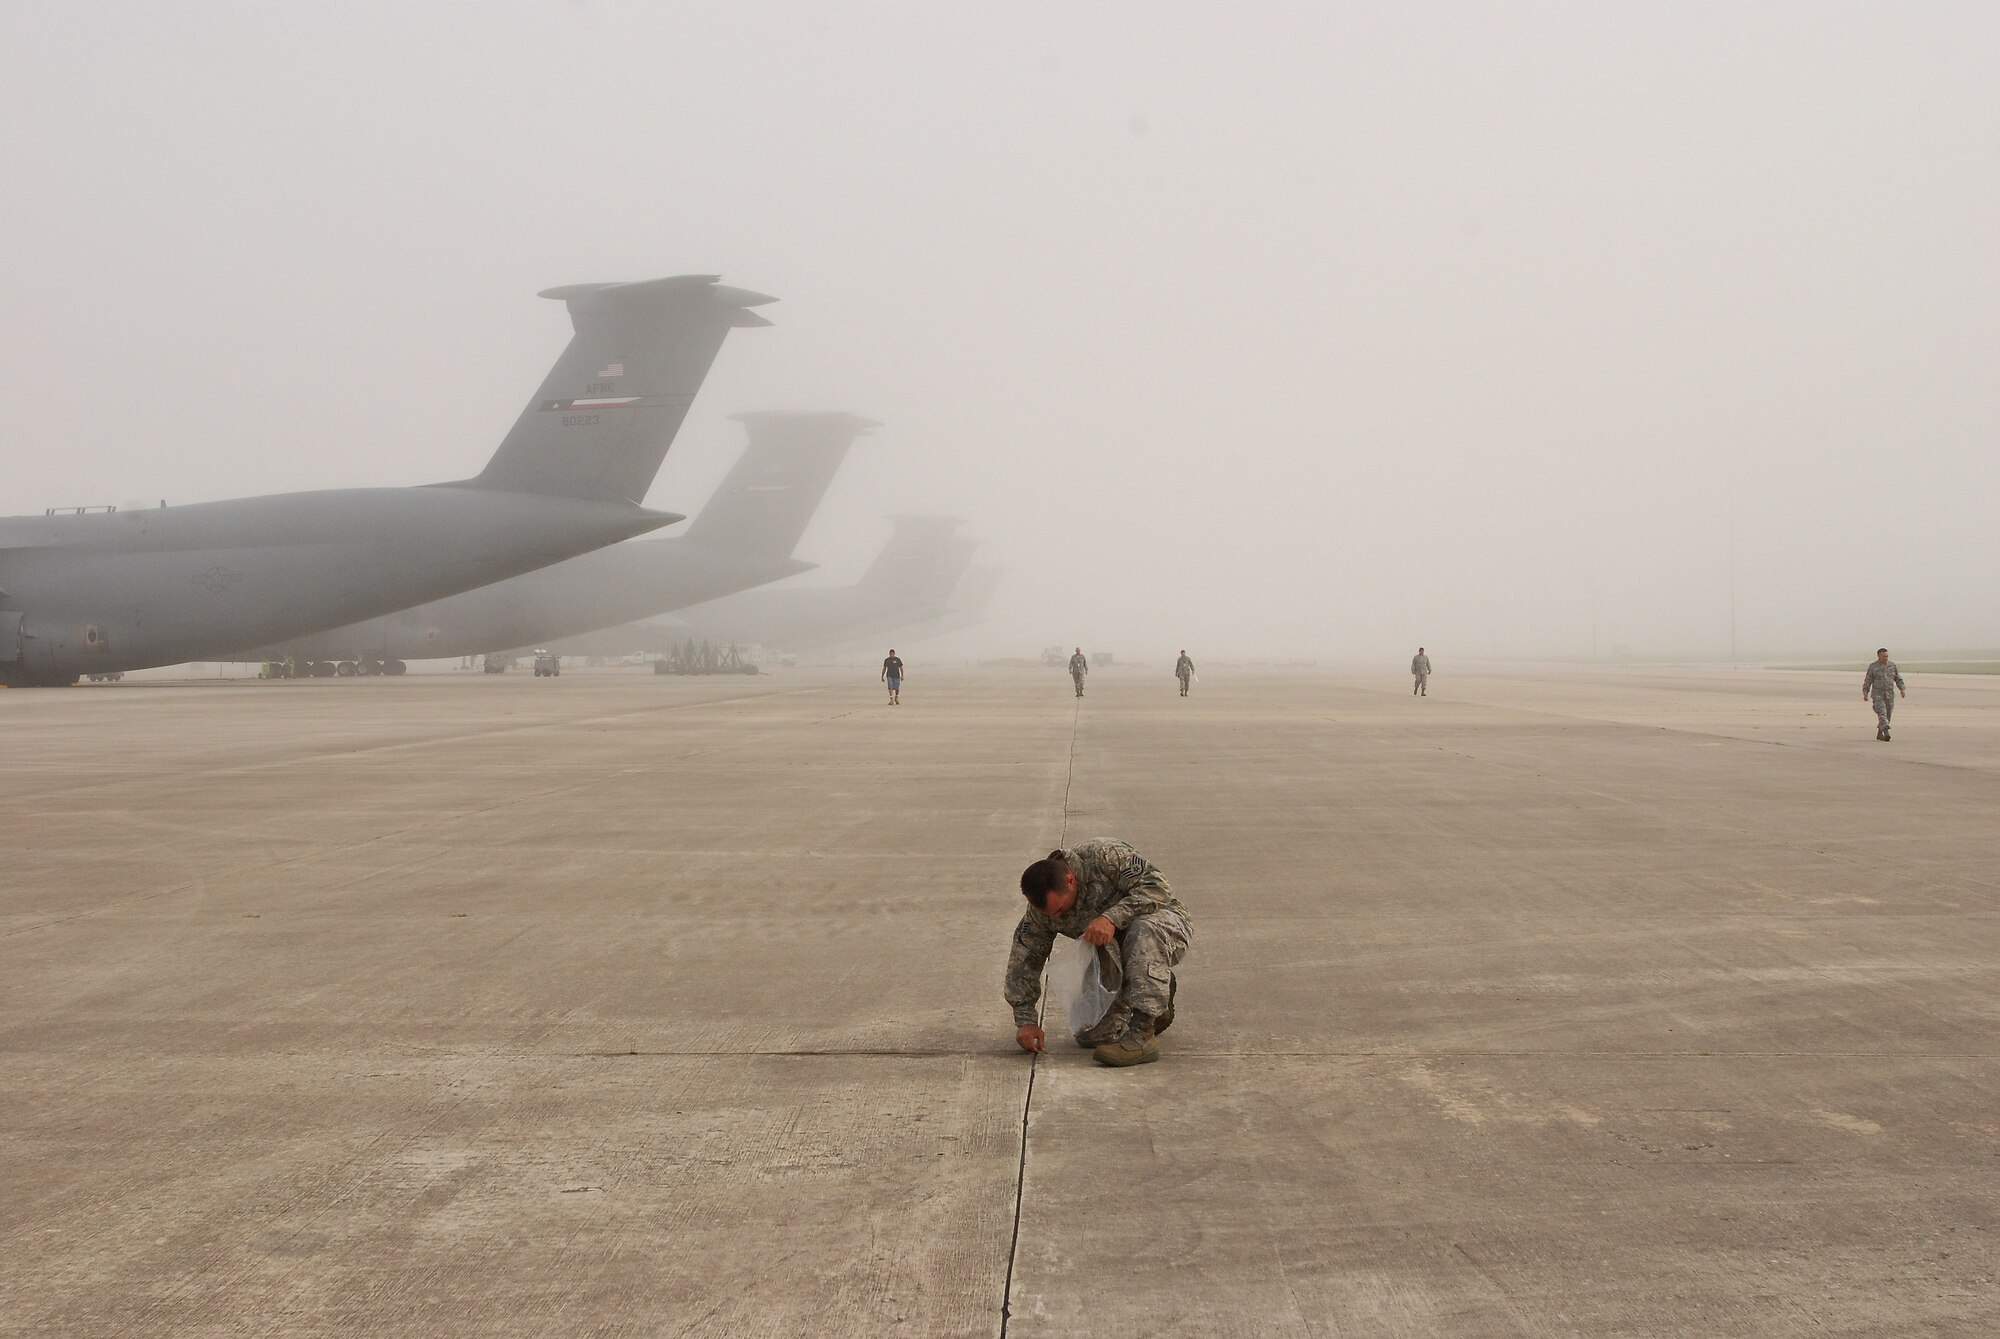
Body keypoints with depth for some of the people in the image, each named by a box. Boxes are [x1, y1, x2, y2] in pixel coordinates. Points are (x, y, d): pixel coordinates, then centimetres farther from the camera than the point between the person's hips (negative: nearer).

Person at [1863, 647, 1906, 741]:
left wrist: (1902, 690, -1)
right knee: (1882, 714, -18)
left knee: (1887, 715, 8)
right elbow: (1867, 681, 3)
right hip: (1878, 695, -4)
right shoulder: (1873, 667, -1)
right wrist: (1865, 694, -1)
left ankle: (1879, 734, 23)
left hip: (1889, 695, 4)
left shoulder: (1892, 665, 6)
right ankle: (1886, 733, -31)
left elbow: (1898, 679, 11)